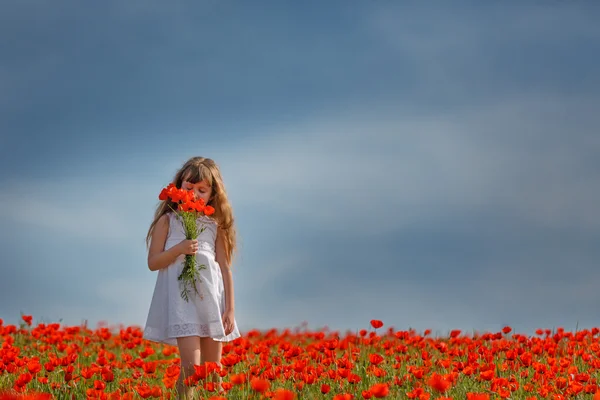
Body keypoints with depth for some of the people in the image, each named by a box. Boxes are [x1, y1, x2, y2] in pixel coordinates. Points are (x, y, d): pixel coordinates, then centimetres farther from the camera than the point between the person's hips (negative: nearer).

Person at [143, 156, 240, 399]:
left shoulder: (215, 225, 12)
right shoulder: (168, 221, 6)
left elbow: (224, 269, 10)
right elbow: (153, 263, 3)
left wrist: (230, 309, 3)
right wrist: (179, 249, -14)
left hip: (211, 298, 3)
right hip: (181, 298, -3)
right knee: (191, 366, -16)